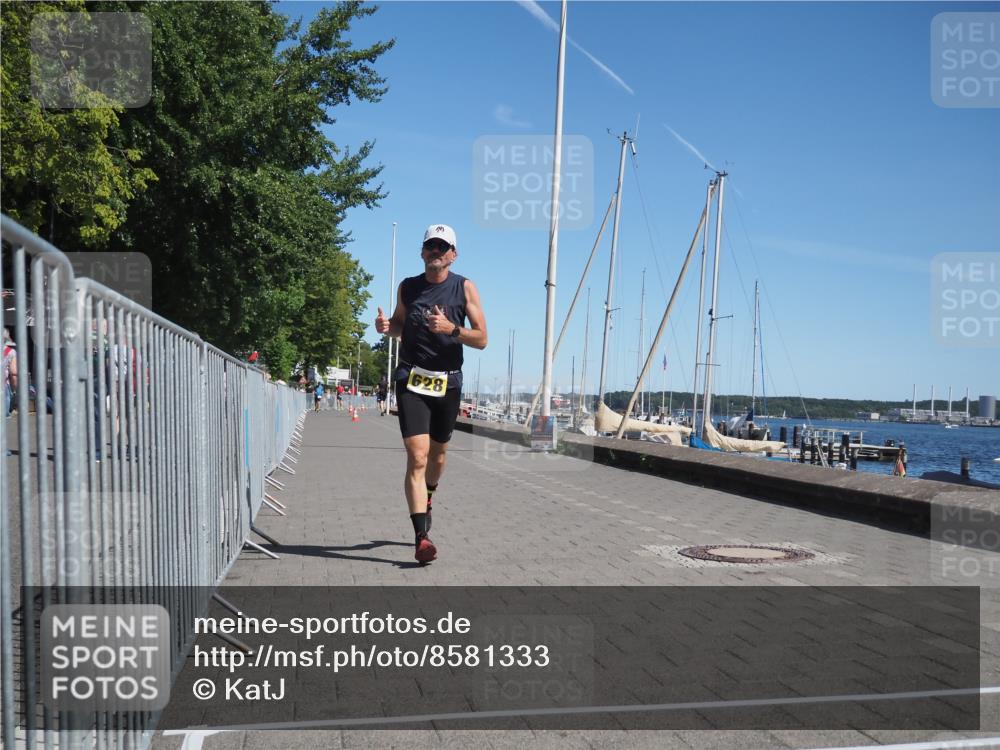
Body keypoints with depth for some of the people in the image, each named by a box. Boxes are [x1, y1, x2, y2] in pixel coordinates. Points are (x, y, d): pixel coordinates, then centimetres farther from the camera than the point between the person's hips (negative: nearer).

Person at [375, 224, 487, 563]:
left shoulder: (465, 288, 0)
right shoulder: (408, 287, 7)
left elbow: (482, 339, -4)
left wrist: (451, 328, -21)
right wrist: (387, 327, -2)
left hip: (448, 381, 1)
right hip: (411, 379, 0)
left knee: (438, 454, 17)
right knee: (417, 457, -13)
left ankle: (427, 497, 49)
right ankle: (421, 537, -14)